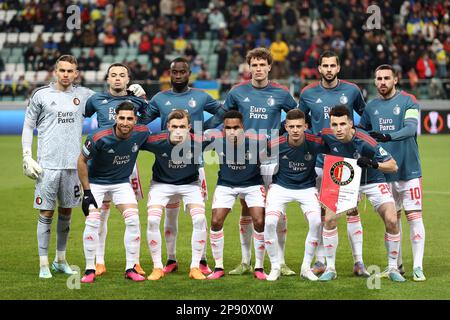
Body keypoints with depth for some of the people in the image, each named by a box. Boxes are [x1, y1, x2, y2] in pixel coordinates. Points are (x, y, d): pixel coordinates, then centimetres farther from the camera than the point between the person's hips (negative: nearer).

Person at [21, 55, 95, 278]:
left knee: (66, 212, 11)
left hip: (73, 165, 3)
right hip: (48, 165, -3)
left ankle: (60, 260, 23)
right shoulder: (41, 95, 1)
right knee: (46, 213, -2)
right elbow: (28, 126, 5)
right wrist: (27, 156, -4)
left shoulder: (83, 94, 8)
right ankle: (44, 264, 4)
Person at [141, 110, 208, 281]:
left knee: (200, 219, -19)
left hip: (190, 184, 0)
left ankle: (195, 267, -3)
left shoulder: (198, 142, -26)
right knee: (152, 220, -18)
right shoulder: (156, 142, -28)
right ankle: (157, 267, -1)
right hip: (161, 183, 0)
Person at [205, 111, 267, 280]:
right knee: (216, 222, -8)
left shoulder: (256, 140, -27)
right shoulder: (215, 138, -23)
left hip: (252, 184, -1)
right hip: (225, 185, 1)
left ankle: (259, 267, 6)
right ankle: (218, 267, 8)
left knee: (259, 222, -12)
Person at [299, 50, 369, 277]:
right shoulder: (308, 93, 2)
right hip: (319, 160, 1)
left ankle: (358, 262, 3)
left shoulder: (351, 90, 1)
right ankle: (320, 262, 10)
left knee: (352, 210, -1)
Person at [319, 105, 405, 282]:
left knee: (391, 221, -17)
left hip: (373, 181, -3)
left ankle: (393, 268, 1)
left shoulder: (365, 142, -32)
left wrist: (373, 164, -42)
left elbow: (393, 166, -27)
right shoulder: (327, 135, -20)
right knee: (329, 219, -14)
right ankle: (330, 268, 0)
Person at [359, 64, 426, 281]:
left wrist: (388, 137, -35)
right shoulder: (371, 107, 9)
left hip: (408, 170, -5)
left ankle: (418, 267, -5)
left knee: (414, 216, -8)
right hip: (384, 172, 5)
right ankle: (396, 265, 21)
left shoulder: (408, 101, -5)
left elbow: (411, 128, -21)